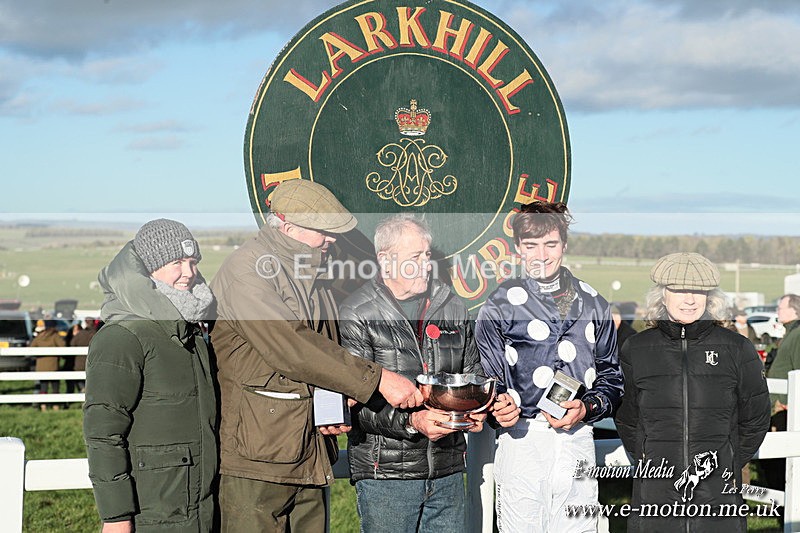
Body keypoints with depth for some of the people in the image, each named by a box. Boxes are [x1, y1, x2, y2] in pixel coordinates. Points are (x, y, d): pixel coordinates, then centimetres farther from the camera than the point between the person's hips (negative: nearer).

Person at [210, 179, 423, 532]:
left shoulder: (314, 274, 17)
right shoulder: (246, 271, -12)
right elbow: (292, 350, -22)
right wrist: (377, 380, -21)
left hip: (312, 459, 8)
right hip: (257, 458, -8)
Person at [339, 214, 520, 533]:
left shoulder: (452, 306, 11)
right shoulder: (357, 315, -6)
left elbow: (472, 374, 20)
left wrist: (494, 404, -1)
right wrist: (411, 421, -24)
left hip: (448, 471, 5)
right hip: (385, 474, -5)